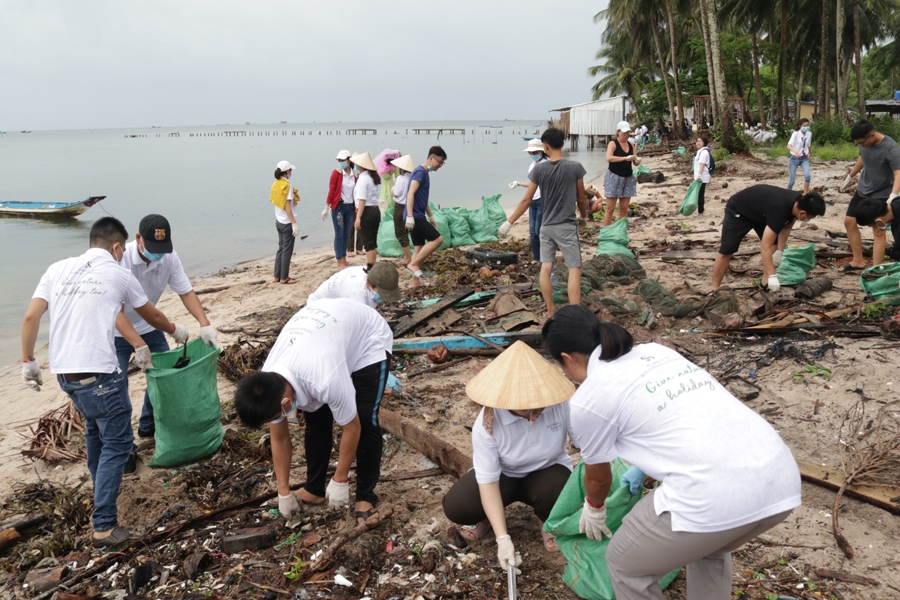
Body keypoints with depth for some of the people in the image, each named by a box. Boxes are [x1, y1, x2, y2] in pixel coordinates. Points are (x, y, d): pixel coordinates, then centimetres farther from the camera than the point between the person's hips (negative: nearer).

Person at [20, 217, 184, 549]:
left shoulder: (58, 269, 11)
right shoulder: (118, 274, 1)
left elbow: (31, 316, 5)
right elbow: (151, 315, 15)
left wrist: (28, 361, 15)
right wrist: (175, 330, 33)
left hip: (63, 372, 7)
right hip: (98, 374, -6)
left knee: (95, 428, 27)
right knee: (117, 443, 2)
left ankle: (102, 494, 44)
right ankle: (104, 526, -2)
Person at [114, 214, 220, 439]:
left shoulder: (169, 257, -16)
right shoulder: (121, 258, -30)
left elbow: (186, 291, -10)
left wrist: (205, 324, -24)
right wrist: (138, 344, -41)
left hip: (149, 327, 5)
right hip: (118, 333, -5)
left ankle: (148, 426, 27)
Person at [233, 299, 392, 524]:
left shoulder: (325, 380, -44)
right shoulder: (266, 383, -22)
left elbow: (352, 428, -26)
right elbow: (279, 438, -6)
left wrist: (340, 481, -14)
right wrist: (284, 492, 0)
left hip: (369, 337, -6)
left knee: (365, 422, -14)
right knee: (316, 419, 2)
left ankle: (365, 497, 2)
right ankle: (314, 489, 20)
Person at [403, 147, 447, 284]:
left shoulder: (425, 173, 18)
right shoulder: (420, 172, -12)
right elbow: (411, 193, -23)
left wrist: (431, 217, 31)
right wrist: (410, 215, -31)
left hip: (418, 217, 10)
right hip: (415, 217, -10)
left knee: (419, 248, 9)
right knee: (437, 239, -11)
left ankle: (416, 282, 12)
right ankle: (413, 264, -10)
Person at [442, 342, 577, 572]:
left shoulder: (561, 404, -30)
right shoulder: (487, 424, -29)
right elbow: (488, 481, -26)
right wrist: (503, 538, -32)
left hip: (548, 471, 0)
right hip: (503, 474, 0)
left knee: (557, 494, -36)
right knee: (456, 507, -24)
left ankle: (548, 524, 3)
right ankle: (488, 515, 14)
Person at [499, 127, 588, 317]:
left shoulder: (539, 169, -4)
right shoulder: (575, 167, -7)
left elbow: (527, 200, -2)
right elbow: (581, 199, 3)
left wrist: (509, 222, 8)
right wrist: (584, 216, 23)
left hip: (546, 226, 3)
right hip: (567, 226, -2)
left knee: (545, 268, 11)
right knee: (574, 269, -1)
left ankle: (550, 312, 16)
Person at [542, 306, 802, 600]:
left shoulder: (588, 399, 3)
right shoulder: (656, 351, 22)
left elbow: (597, 477, 19)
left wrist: (594, 509, 42)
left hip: (714, 496, -8)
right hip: (782, 477, 8)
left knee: (625, 564, 19)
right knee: (710, 548, 36)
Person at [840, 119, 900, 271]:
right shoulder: (865, 142, -7)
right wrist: (849, 177, 25)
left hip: (882, 195, -7)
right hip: (862, 190, 7)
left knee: (878, 231, -5)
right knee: (849, 222, 8)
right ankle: (858, 261, 19)